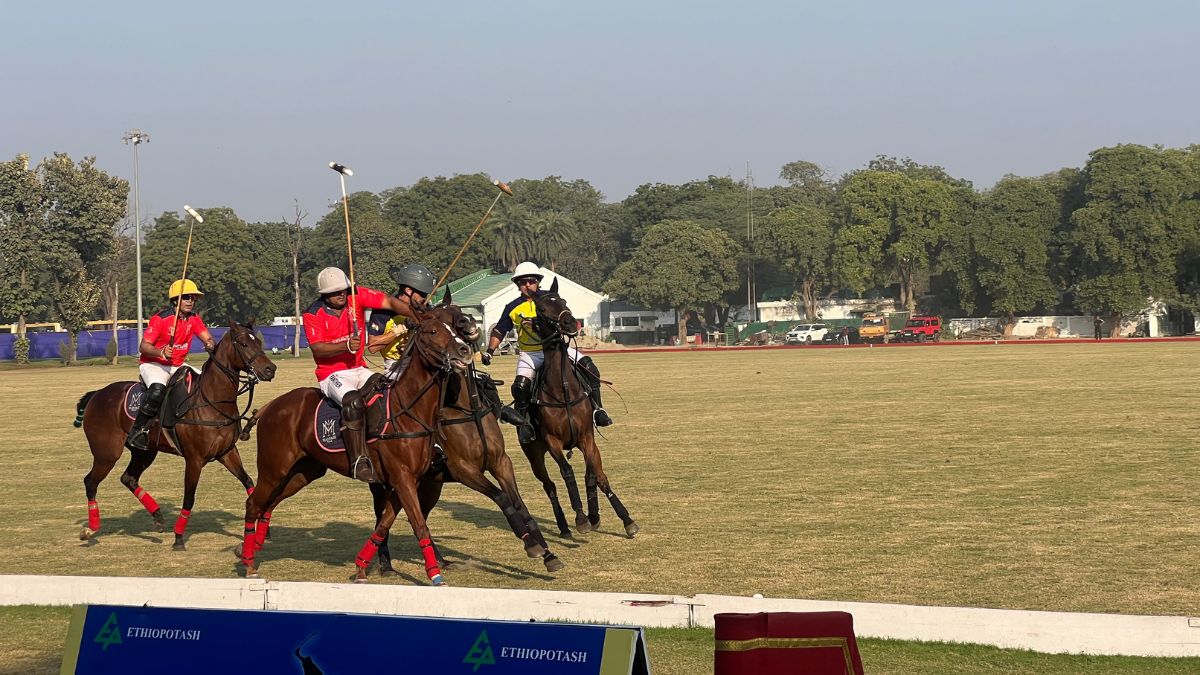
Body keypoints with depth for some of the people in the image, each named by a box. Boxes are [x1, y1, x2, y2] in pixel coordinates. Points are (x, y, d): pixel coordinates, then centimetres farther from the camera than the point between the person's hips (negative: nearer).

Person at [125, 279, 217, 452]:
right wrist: (161, 352, -37)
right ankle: (136, 431, -28)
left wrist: (211, 345, -32)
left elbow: (207, 338, -7)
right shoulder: (160, 319, -16)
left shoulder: (194, 319, 4)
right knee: (158, 389, -36)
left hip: (177, 365, 7)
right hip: (152, 364, -7)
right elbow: (143, 347, -18)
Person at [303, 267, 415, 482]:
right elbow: (318, 349, -17)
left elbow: (390, 302, -8)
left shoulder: (357, 296, -1)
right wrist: (346, 346, -32)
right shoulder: (313, 314, -7)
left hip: (359, 369, 6)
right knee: (353, 401, -33)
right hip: (331, 374, -5)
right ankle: (359, 462, -32)